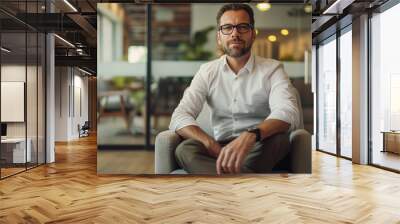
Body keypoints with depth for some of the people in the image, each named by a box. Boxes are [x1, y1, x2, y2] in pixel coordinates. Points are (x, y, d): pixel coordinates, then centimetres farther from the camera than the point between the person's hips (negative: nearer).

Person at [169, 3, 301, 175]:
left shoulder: (272, 69, -2)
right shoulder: (207, 72, 4)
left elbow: (288, 113, -22)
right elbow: (180, 117, -9)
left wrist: (250, 136, -43)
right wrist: (213, 146, -29)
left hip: (261, 151, -1)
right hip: (221, 148, 2)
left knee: (279, 138, -34)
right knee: (185, 150, -28)